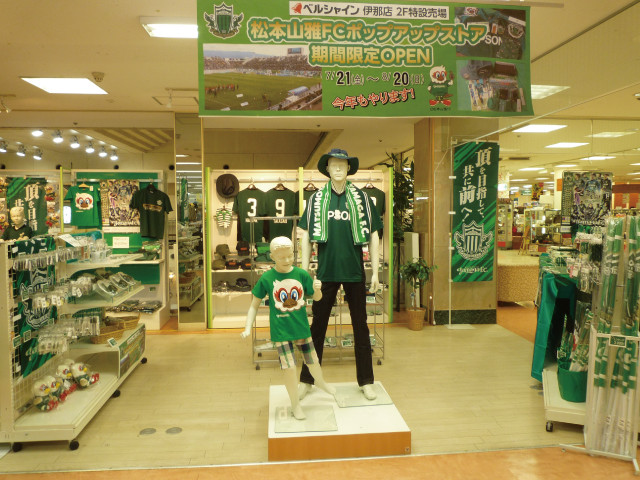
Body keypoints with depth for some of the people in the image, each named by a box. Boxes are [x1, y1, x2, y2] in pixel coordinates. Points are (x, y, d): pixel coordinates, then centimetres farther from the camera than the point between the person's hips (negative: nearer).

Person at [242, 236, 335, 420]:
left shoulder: (301, 274, -7)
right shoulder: (267, 278, -10)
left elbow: (317, 297, 3)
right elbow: (255, 304, -2)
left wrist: (317, 289, -20)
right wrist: (248, 328, -10)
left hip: (302, 328, 2)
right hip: (281, 331, -2)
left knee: (313, 362, 16)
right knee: (290, 367, -2)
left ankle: (320, 382, 51)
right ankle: (295, 405, 22)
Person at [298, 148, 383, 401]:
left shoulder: (361, 198, 1)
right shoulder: (316, 199, 2)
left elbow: (373, 235, 3)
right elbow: (306, 236, 5)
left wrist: (375, 272, 0)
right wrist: (304, 271, 1)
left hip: (355, 272, 0)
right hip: (326, 272, 0)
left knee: (360, 327, 10)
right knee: (317, 326, 10)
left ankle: (366, 381, 24)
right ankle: (307, 380, 24)